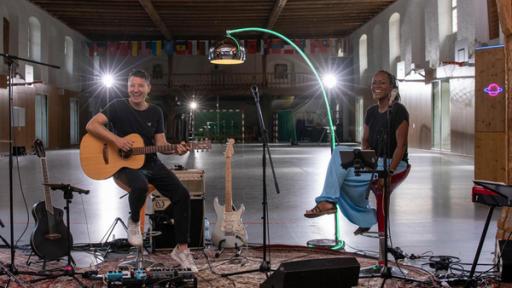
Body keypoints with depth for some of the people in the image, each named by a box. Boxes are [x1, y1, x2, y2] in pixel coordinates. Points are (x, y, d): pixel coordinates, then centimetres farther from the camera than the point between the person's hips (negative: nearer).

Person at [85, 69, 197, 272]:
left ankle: (181, 249, -2)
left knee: (182, 194, -12)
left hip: (150, 163, 5)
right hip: (124, 164, -5)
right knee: (140, 186, -39)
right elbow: (91, 125, -13)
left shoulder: (155, 112, 8)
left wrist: (175, 149, -15)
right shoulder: (118, 106, -5)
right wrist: (116, 139, -24)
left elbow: (161, 143, 6)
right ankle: (134, 222, -5)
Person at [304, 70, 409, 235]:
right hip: (373, 161, 7)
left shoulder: (399, 111, -10)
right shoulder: (371, 112, 11)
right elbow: (365, 140, 19)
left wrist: (389, 173, -22)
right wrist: (367, 151, -4)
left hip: (393, 163, -7)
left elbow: (401, 145, -15)